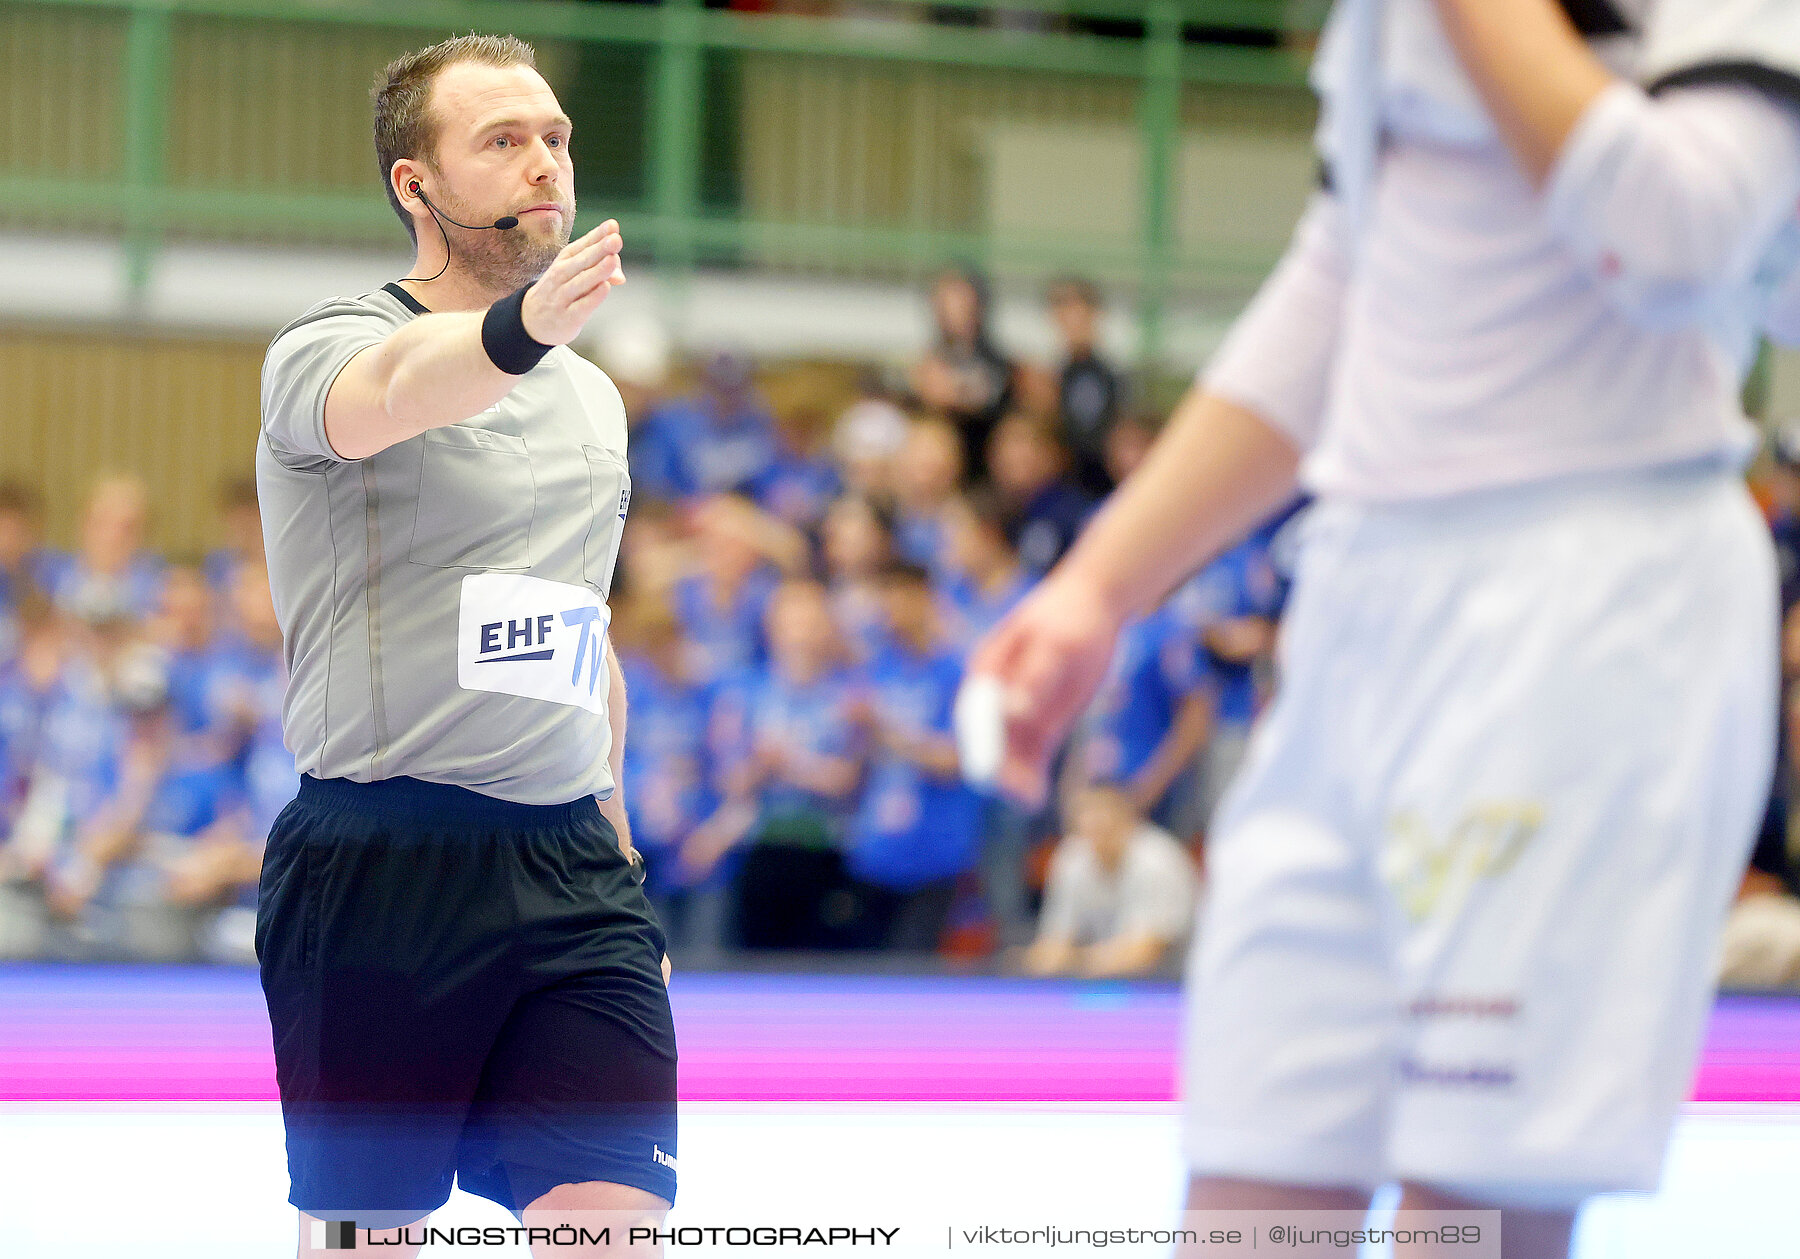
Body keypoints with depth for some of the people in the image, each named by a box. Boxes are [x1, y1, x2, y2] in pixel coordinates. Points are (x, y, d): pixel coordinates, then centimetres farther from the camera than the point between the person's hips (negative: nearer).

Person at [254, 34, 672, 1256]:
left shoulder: (594, 395, 18)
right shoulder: (328, 348, -5)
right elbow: (389, 391, -31)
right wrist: (523, 324, -52)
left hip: (570, 876, 5)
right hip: (376, 869, -5)